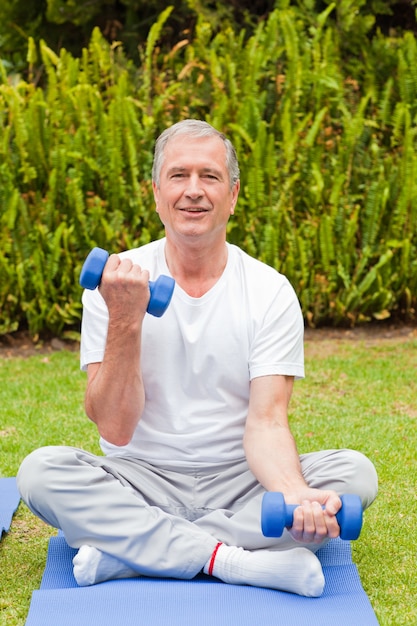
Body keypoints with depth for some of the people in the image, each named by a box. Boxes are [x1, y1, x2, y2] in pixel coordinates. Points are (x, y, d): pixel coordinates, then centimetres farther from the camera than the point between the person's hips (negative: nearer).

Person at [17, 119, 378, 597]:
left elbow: (266, 422, -13)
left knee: (354, 471, -23)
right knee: (42, 470, -26)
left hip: (238, 481, 1)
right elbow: (116, 429, -10)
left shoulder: (270, 292, -4)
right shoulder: (115, 283, -5)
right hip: (140, 480, -1)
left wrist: (294, 494, -34)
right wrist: (125, 321, -23)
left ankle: (124, 551, -26)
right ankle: (240, 561, -29)